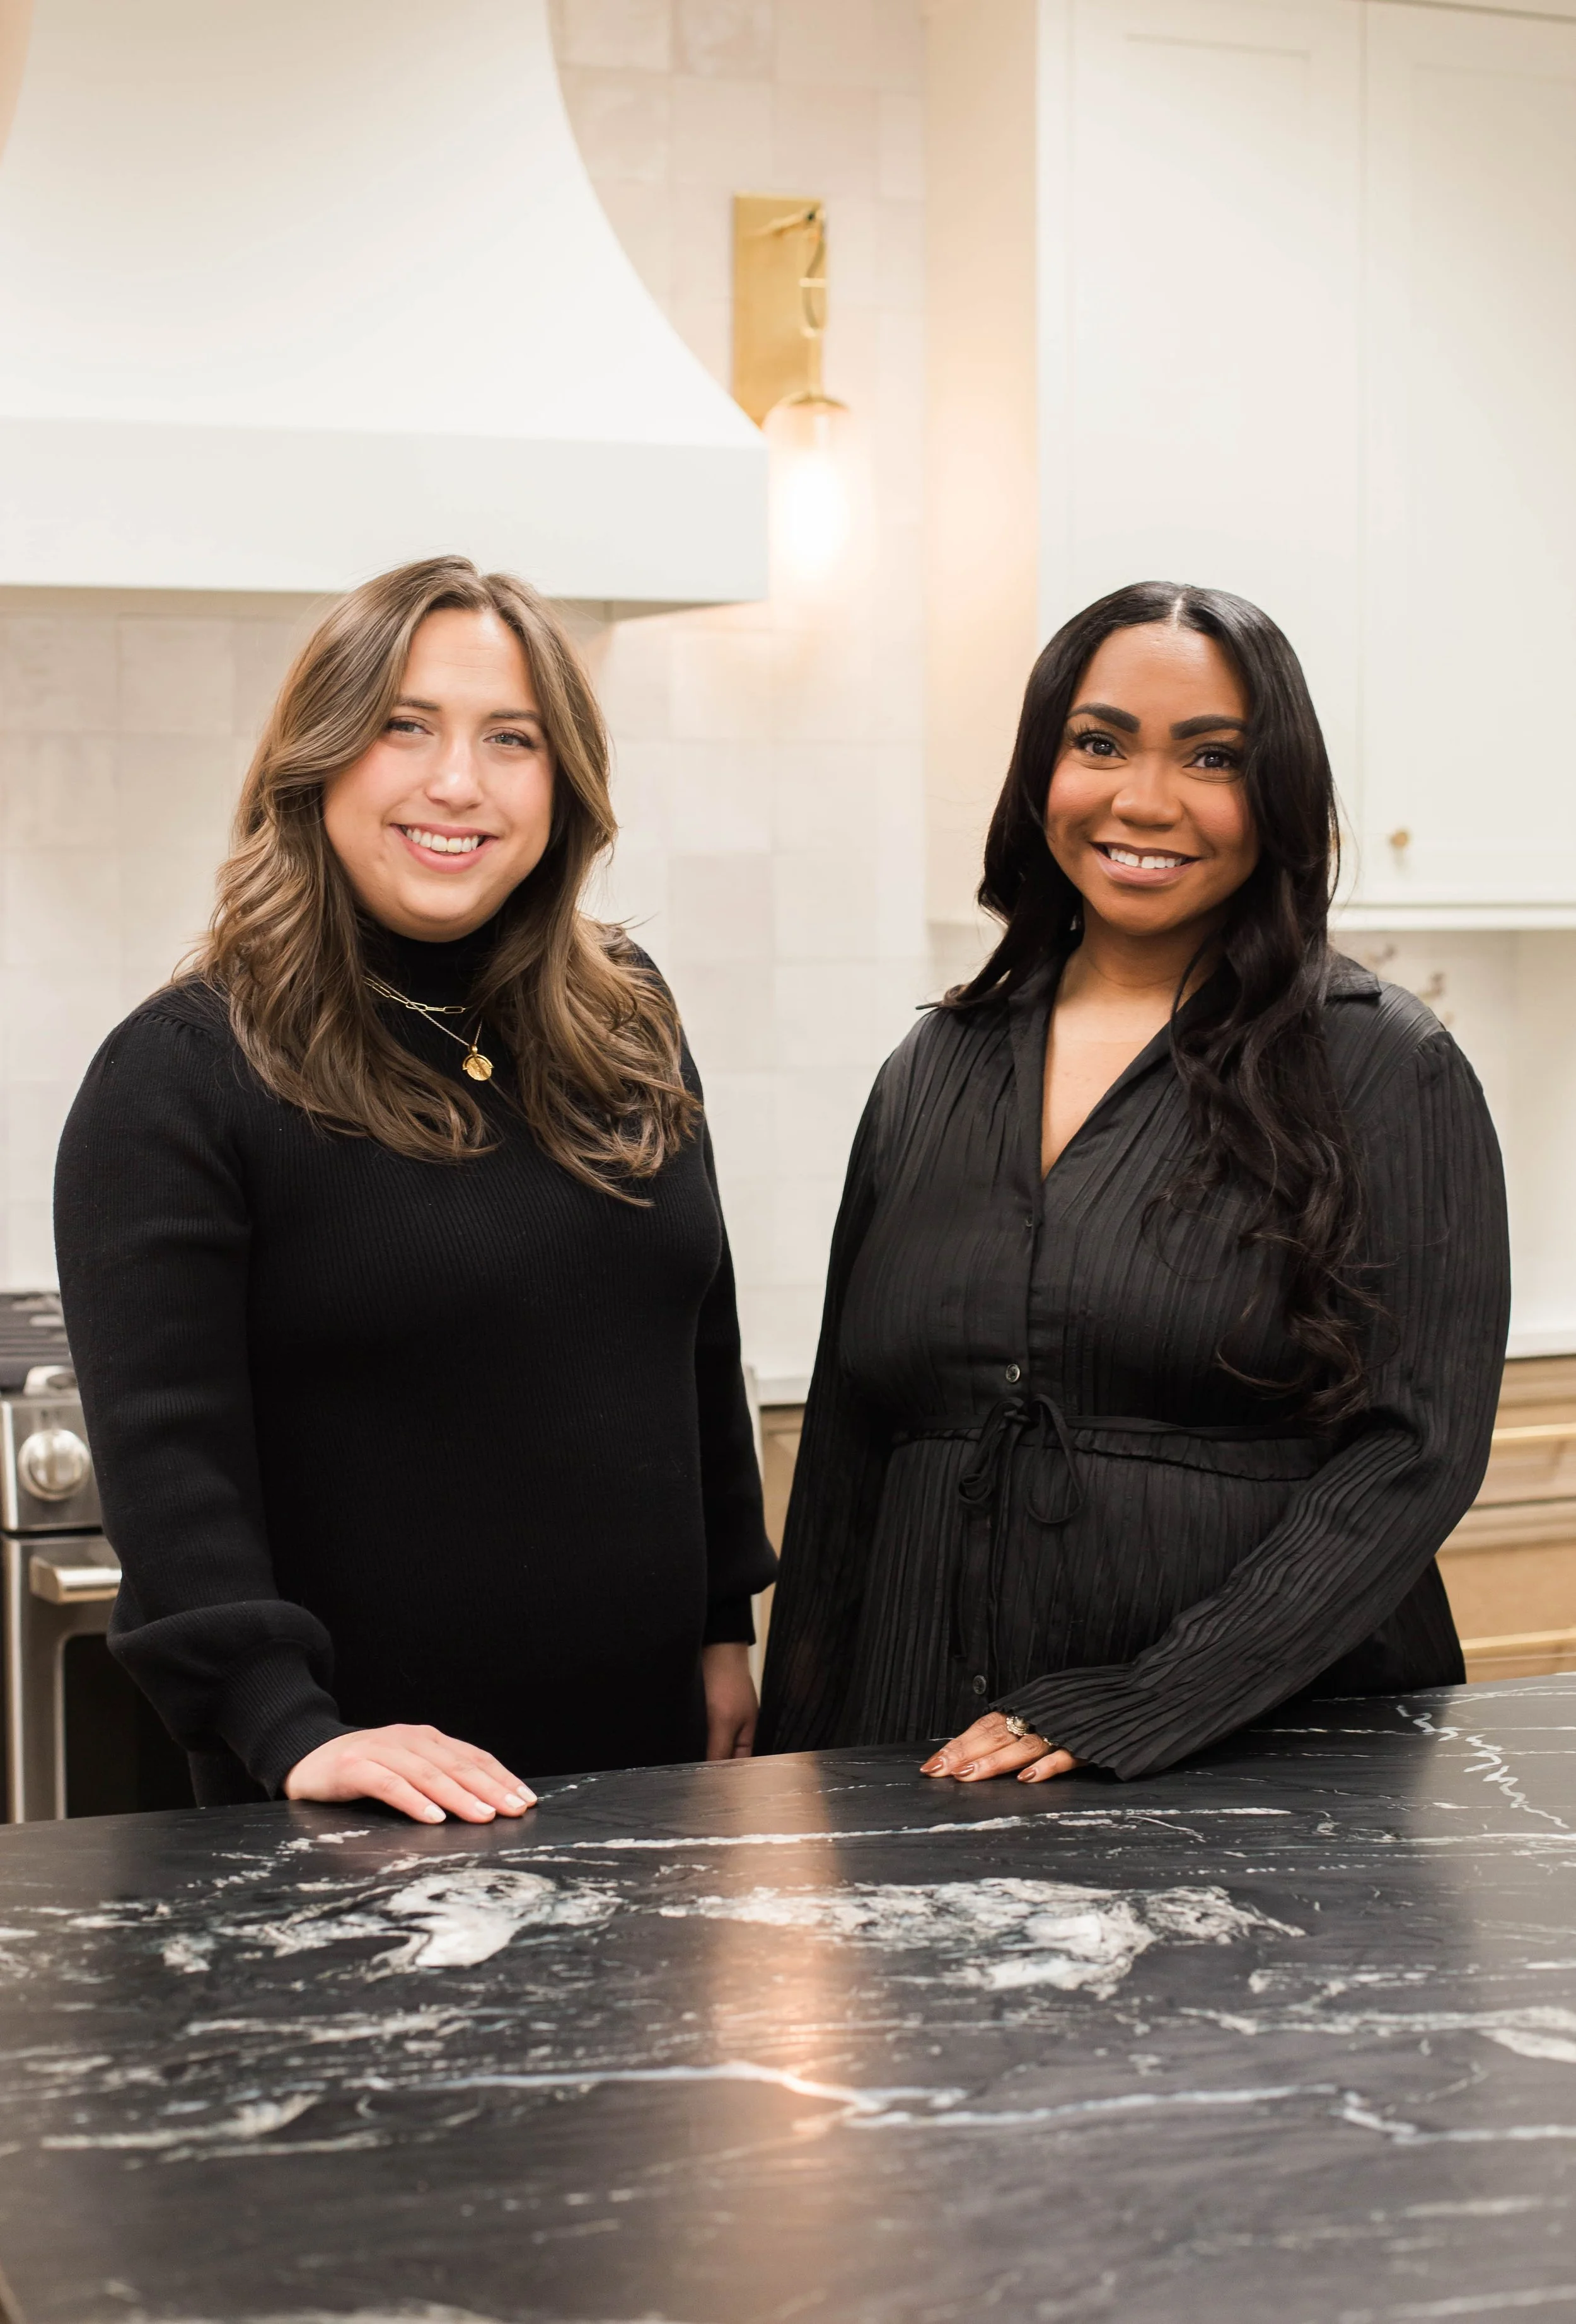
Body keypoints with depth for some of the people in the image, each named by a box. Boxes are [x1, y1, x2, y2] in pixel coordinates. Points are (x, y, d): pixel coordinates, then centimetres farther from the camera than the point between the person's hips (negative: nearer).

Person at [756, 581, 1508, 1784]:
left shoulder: (1384, 1066, -5)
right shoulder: (935, 1072, 8)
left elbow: (1418, 1447, -12)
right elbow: (846, 1443, 12)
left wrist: (1144, 1709, -19)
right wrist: (801, 1750, 6)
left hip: (1269, 1760, -3)